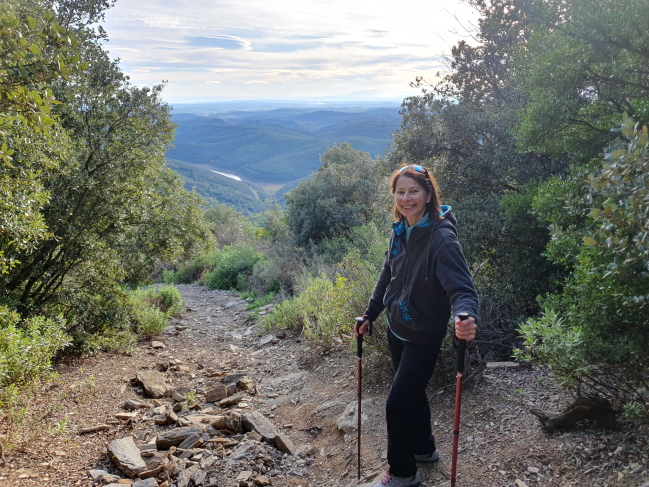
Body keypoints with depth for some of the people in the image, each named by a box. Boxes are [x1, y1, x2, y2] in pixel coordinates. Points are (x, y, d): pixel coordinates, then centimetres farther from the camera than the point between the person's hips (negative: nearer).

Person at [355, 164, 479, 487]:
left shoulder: (441, 237, -23)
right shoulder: (400, 232, -1)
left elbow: (461, 287, -31)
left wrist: (466, 317, -52)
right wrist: (370, 315, 14)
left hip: (423, 337, -7)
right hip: (396, 329, 7)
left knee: (397, 403, -2)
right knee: (412, 393, 23)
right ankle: (424, 448, 47)